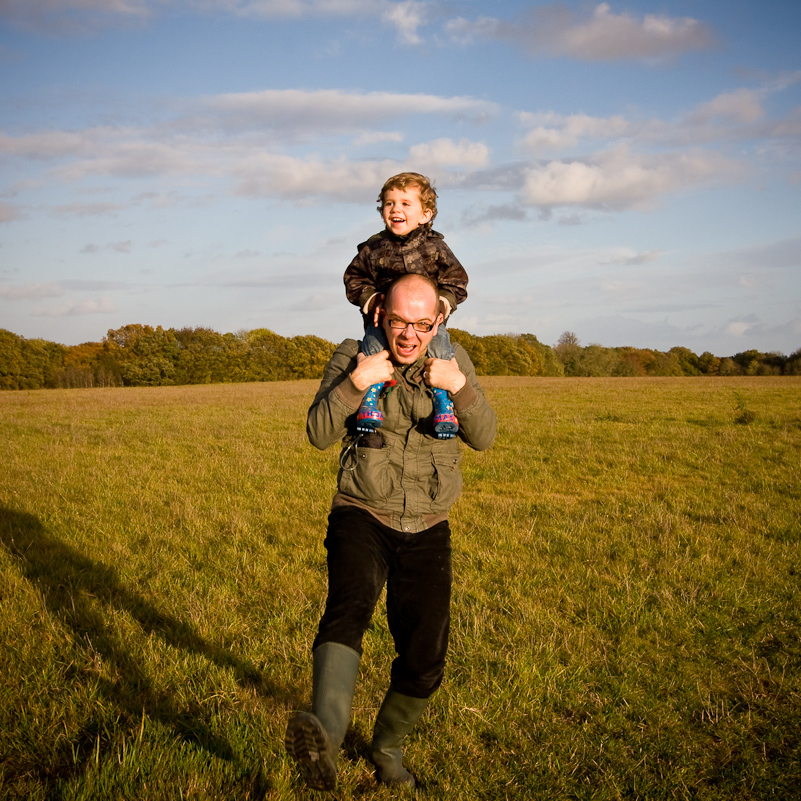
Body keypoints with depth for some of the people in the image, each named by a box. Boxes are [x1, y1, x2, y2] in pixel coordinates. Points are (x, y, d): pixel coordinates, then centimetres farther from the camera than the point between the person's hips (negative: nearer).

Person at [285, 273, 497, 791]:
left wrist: (461, 388, -24)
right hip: (363, 518, -3)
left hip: (427, 532, 3)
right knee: (349, 605, -33)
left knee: (424, 662, 4)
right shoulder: (353, 356, -3)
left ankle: (388, 748, 32)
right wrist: (353, 384, -25)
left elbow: (484, 437, -6)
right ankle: (326, 739, -54)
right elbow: (320, 434, -10)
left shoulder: (454, 362, 2)